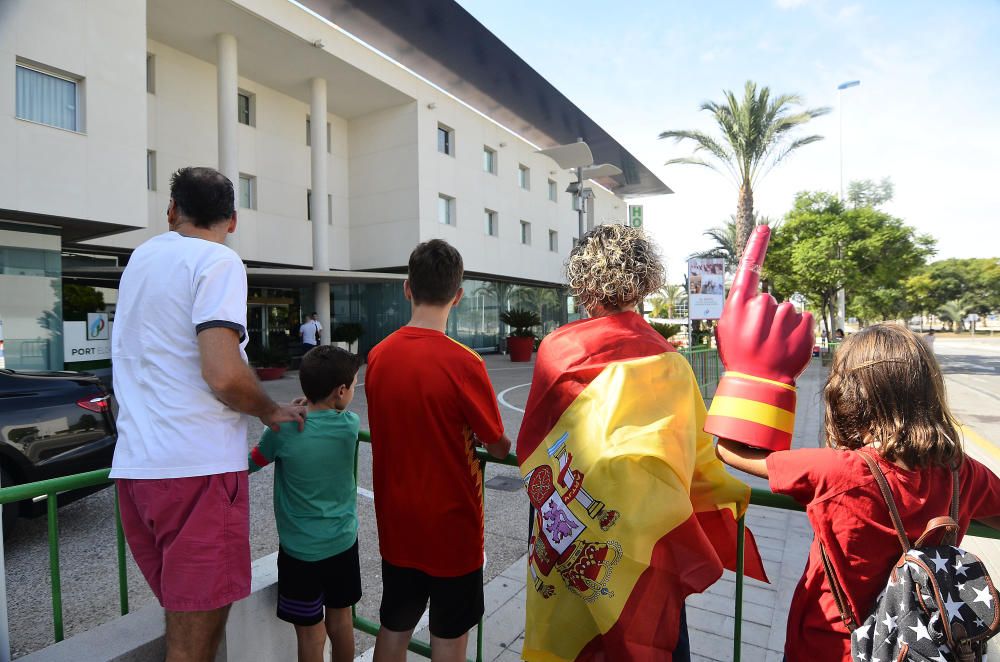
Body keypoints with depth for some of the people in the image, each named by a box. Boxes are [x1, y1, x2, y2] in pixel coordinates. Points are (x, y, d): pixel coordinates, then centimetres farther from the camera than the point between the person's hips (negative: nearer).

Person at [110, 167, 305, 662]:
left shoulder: (141, 257, 15)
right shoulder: (218, 262, -9)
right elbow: (224, 376, -22)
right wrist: (271, 412, -4)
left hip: (135, 463, 8)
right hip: (197, 466, -7)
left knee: (183, 615, 21)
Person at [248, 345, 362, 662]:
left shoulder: (283, 429, -19)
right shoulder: (351, 425, -12)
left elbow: (251, 463, -1)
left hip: (301, 549, -3)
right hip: (343, 541, 3)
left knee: (311, 633, 13)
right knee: (340, 617, 22)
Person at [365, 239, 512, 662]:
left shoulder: (377, 356, -7)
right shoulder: (463, 363, -23)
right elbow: (499, 447, -11)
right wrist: (478, 438, 10)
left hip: (396, 522, 5)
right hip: (450, 523, -4)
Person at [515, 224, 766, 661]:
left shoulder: (558, 350, -16)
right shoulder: (669, 362, -12)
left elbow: (531, 447, -8)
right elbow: (693, 448, -2)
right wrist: (731, 491, 17)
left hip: (567, 535, -1)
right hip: (647, 533, 1)